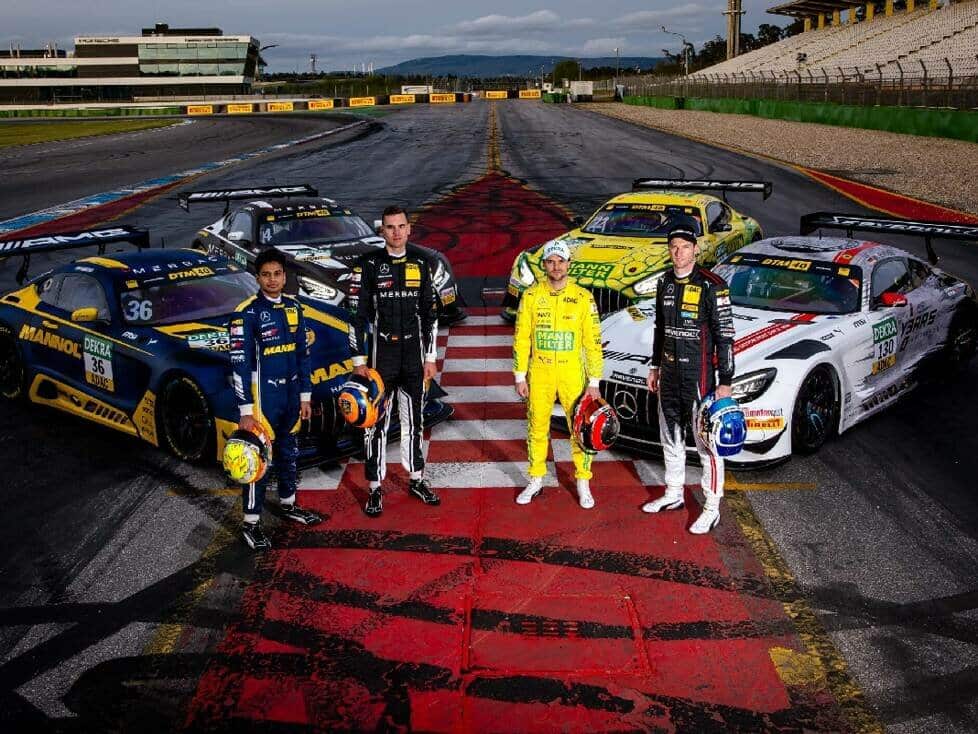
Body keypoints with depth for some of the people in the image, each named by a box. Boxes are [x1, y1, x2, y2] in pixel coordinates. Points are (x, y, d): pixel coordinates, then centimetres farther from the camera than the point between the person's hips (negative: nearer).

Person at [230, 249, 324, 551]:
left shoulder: (293, 307, 6)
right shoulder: (247, 314, -14)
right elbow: (240, 365, -15)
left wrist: (305, 396, 13)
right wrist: (246, 411, -16)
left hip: (290, 395, 7)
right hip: (263, 398, -6)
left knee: (289, 452, 20)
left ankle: (288, 504, 38)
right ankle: (251, 523, 7)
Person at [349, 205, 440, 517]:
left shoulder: (422, 263, 5)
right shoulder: (368, 265, -5)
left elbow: (430, 313, 9)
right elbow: (357, 315, -4)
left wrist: (430, 357, 7)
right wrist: (359, 360, -8)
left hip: (414, 357, 3)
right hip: (380, 356, -3)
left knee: (413, 420, 13)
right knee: (377, 423, 1)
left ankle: (417, 479, 27)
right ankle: (375, 488, 10)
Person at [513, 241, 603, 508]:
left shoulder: (583, 297, -4)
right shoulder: (531, 295, -1)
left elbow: (593, 342, -2)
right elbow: (521, 338, 3)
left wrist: (594, 382, -4)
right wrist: (520, 376, 0)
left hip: (573, 374, -1)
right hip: (539, 373, 1)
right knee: (537, 428, 10)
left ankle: (583, 483, 19)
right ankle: (536, 480, 26)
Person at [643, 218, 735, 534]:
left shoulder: (711, 286, -14)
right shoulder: (666, 283, 8)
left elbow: (725, 336, -14)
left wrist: (725, 382, -16)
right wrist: (655, 366, 21)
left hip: (698, 375, -7)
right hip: (669, 372, 8)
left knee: (706, 441, -4)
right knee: (670, 437, 18)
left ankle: (712, 508, 5)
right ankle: (674, 494, 34)